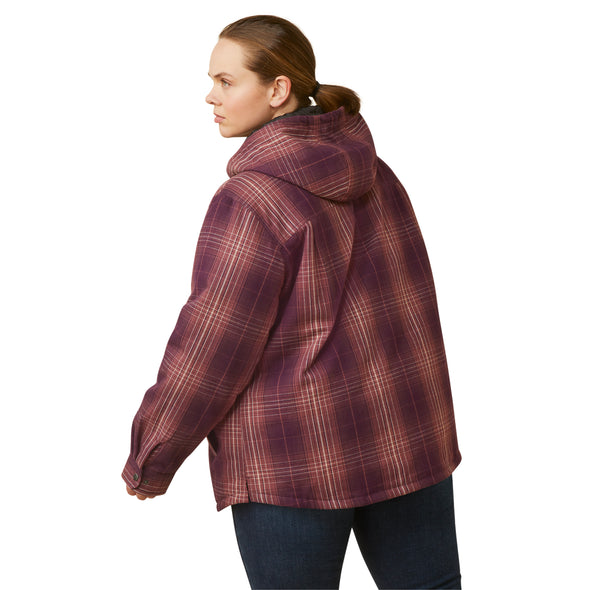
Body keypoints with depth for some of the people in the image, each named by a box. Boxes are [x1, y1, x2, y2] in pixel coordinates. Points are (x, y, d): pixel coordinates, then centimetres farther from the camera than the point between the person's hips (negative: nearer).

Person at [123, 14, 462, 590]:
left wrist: (148, 465, -3)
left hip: (297, 459, -6)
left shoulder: (250, 200, -17)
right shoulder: (374, 173, 4)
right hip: (407, 439, 6)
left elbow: (209, 352, -15)